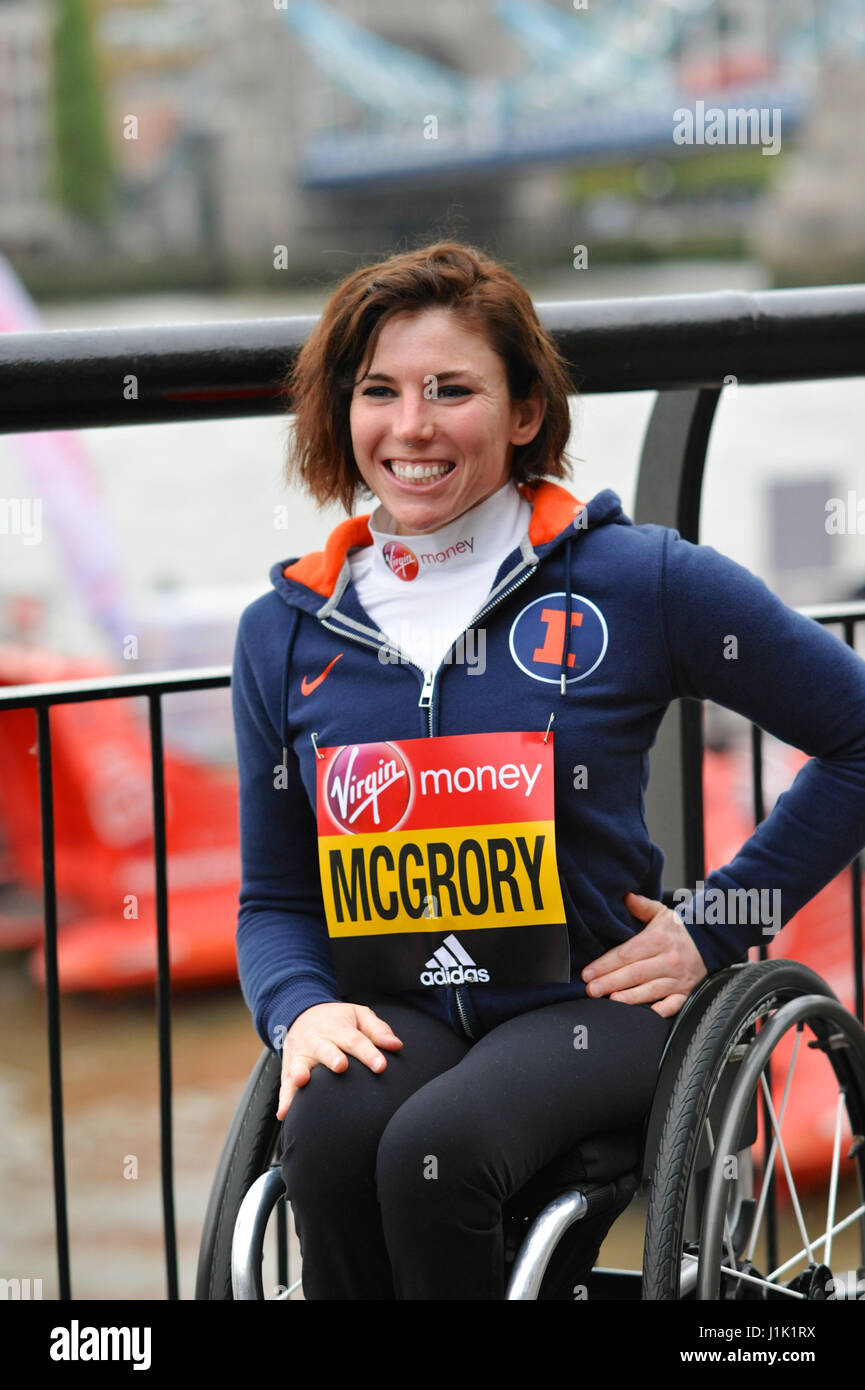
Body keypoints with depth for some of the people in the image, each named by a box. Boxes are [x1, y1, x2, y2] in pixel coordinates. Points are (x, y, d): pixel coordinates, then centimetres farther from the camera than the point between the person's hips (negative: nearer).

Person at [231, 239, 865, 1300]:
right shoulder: (285, 633, 10)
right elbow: (273, 897, 16)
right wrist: (301, 1007, -6)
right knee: (329, 1134, -33)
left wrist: (714, 926, 2)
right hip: (388, 1015, 3)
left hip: (585, 1008, -3)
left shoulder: (637, 580, -1)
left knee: (434, 1151, -34)